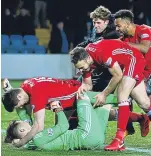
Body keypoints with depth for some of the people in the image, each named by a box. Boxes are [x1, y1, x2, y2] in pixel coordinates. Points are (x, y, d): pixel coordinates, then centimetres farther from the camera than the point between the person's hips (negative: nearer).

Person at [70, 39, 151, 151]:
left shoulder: (102, 53, -37)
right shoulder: (84, 59, -13)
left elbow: (118, 76, -26)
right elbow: (88, 84, 0)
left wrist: (104, 94, -19)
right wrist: (83, 87, -24)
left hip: (134, 60, -8)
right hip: (122, 65, 8)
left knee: (122, 96, -21)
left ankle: (119, 140, -21)